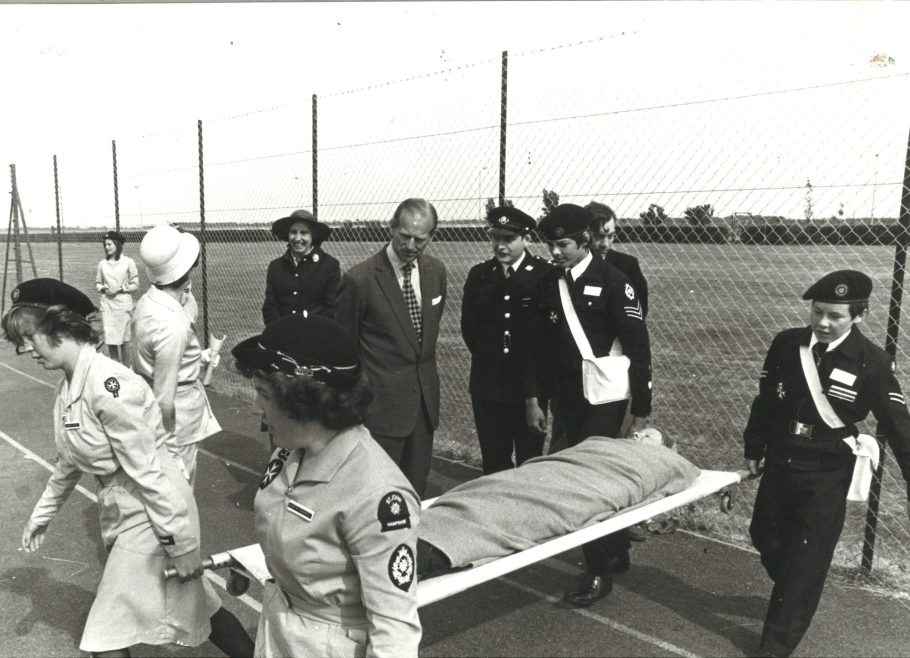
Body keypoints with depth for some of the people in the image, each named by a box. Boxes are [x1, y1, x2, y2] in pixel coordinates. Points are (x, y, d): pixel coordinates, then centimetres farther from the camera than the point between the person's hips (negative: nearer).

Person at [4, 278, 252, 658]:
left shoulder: (108, 385, -26)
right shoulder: (68, 386, 3)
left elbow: (147, 471, -24)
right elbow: (71, 460, 17)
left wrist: (180, 544, -19)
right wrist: (42, 513, 24)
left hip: (153, 514, -8)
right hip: (121, 513, 8)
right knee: (195, 605, 21)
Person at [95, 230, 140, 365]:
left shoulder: (128, 262, -3)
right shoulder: (102, 263, 6)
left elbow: (135, 285, -1)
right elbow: (97, 283, 15)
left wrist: (122, 288, -15)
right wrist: (103, 288, -6)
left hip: (123, 304, -3)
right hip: (107, 304, 3)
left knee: (124, 339, 3)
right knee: (110, 339, 2)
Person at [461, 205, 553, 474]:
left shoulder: (545, 275, -8)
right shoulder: (478, 275, 3)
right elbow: (468, 326, 11)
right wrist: (487, 357, 10)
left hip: (531, 383, -3)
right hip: (488, 384, 3)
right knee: (493, 464, 13)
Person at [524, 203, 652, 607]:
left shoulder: (612, 282, -10)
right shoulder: (549, 284, 6)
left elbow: (638, 349, -10)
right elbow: (537, 345, 10)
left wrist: (640, 412, -11)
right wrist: (533, 398, 7)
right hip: (566, 399, 6)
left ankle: (601, 572, 9)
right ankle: (617, 554, 31)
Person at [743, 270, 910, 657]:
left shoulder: (872, 363, -13)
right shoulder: (786, 344, -5)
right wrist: (754, 449, 13)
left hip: (827, 476, -4)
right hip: (779, 464, 4)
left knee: (805, 561, 3)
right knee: (766, 539, 19)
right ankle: (795, 598, 49)